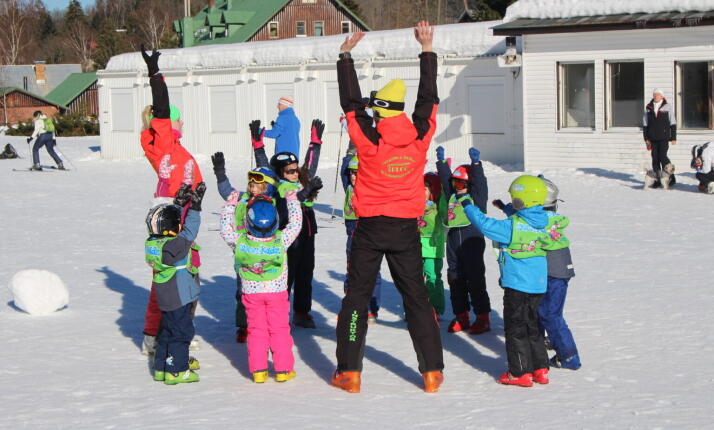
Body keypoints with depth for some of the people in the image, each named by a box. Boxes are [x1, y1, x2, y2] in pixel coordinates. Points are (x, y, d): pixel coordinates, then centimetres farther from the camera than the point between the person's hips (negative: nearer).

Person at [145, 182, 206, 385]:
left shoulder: (152, 242, 1)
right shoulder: (174, 245, -24)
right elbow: (189, 230, -18)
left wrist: (180, 203, 12)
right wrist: (194, 207, -15)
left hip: (165, 298, 9)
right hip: (179, 297, -9)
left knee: (168, 330, 19)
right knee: (181, 331, 1)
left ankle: (161, 367, 25)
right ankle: (176, 370, 4)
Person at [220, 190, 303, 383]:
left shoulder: (239, 241, -17)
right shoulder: (281, 240, -19)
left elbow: (226, 230, 0)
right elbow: (295, 224, -6)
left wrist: (230, 206, 8)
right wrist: (292, 200, 6)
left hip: (251, 293, 1)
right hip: (277, 292, -1)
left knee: (256, 330, 10)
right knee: (280, 329, 9)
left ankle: (258, 370, 8)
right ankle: (283, 369, 11)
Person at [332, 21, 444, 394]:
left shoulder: (369, 139, -11)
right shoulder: (420, 137, -5)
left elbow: (350, 101, -2)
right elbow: (429, 99, 8)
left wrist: (345, 55, 7)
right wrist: (427, 50, 18)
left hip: (370, 229, -2)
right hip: (406, 229, 2)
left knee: (357, 298, 8)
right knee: (416, 298, 8)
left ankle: (349, 373, 7)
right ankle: (432, 372, 7)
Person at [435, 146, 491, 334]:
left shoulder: (476, 195, 0)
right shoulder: (451, 195, 14)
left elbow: (479, 181, -14)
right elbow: (444, 177, 21)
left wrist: (475, 163, -22)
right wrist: (441, 160, 19)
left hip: (472, 239, -6)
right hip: (453, 239, 6)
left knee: (475, 279, -3)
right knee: (455, 278, 8)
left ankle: (483, 317, 3)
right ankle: (461, 316, 17)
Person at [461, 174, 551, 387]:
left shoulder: (512, 226, -18)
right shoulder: (541, 223, 2)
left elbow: (485, 224, -17)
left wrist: (467, 204, -4)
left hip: (517, 284, -7)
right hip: (538, 284, 7)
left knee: (515, 327, 2)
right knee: (532, 325, 18)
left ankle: (520, 372, 4)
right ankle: (540, 369, 20)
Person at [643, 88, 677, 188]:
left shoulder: (668, 107, 3)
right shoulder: (648, 108, 11)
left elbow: (673, 123, 3)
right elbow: (645, 124, 13)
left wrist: (673, 138, -1)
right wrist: (646, 138, 7)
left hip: (664, 137, -3)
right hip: (653, 138, 4)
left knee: (662, 156, -12)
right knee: (655, 158, 2)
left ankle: (671, 178, 1)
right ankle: (657, 180, 8)